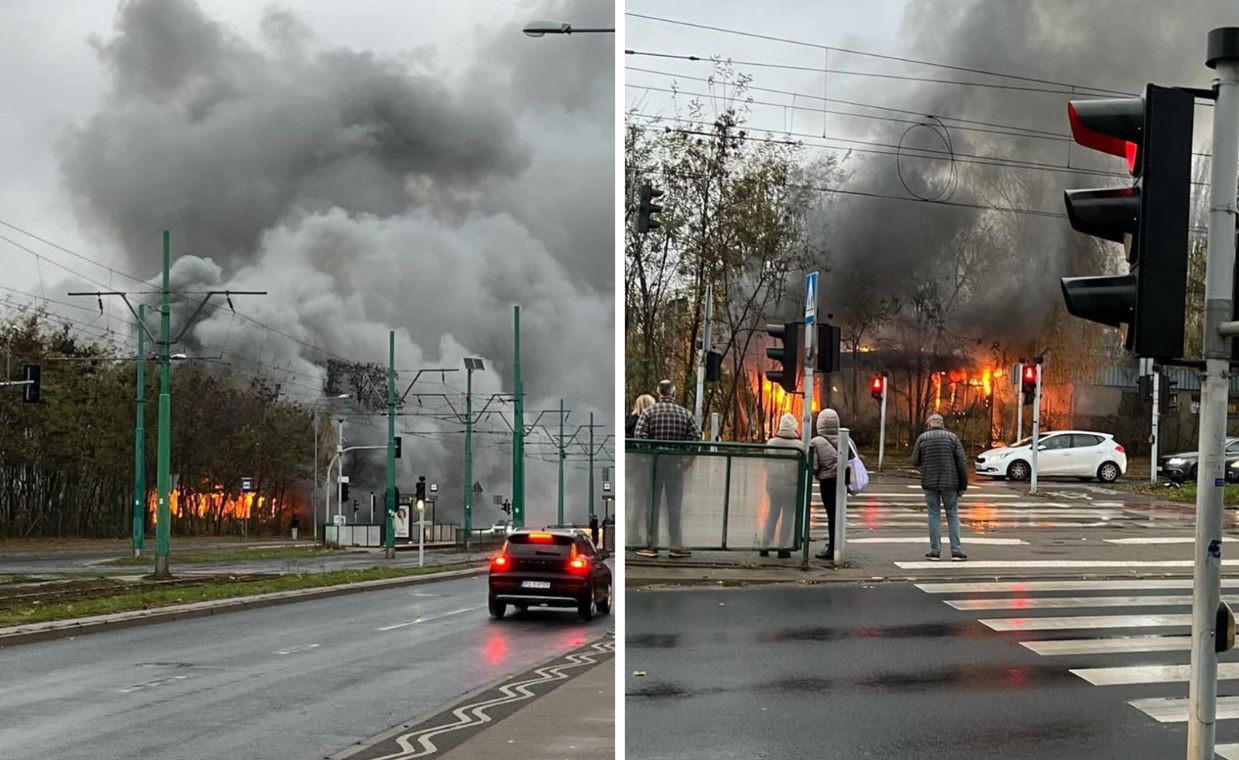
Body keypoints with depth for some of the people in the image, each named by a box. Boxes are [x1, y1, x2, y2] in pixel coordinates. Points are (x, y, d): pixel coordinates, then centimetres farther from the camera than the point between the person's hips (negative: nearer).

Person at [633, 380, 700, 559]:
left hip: (654, 464, -1)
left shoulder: (648, 412, -3)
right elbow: (697, 437, -5)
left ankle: (650, 545, 5)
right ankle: (676, 546, 8)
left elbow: (639, 435, -15)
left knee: (651, 504, 6)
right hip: (676, 464, 1)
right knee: (674, 505, 8)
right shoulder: (685, 413, 1)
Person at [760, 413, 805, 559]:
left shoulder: (771, 443, -8)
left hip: (773, 485, 3)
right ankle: (783, 548, 8)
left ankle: (765, 546, 15)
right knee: (788, 516, 8)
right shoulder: (799, 445, -15)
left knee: (772, 514, 16)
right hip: (791, 486, -3)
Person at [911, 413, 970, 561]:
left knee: (933, 515, 8)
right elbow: (962, 463, -5)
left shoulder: (923, 438, 0)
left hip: (930, 483, 0)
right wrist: (963, 486, 0)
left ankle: (935, 551, 6)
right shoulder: (952, 437, -1)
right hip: (950, 483, 0)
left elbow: (915, 462, 0)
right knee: (952, 515, 8)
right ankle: (956, 551, 3)